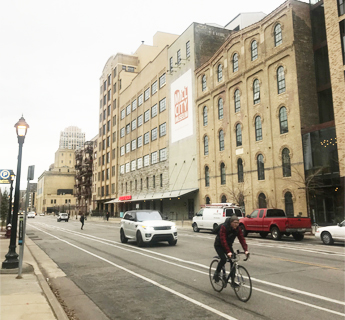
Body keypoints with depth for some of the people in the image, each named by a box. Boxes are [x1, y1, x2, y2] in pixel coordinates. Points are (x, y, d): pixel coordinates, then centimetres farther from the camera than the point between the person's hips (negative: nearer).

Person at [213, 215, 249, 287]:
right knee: (223, 259, -24)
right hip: (219, 245, -5)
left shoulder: (237, 229, -14)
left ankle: (233, 281, -1)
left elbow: (242, 239, -19)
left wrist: (246, 250, -33)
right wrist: (228, 252, -46)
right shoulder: (224, 227, -30)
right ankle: (216, 273, 3)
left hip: (228, 245, 5)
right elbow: (223, 240, -37)